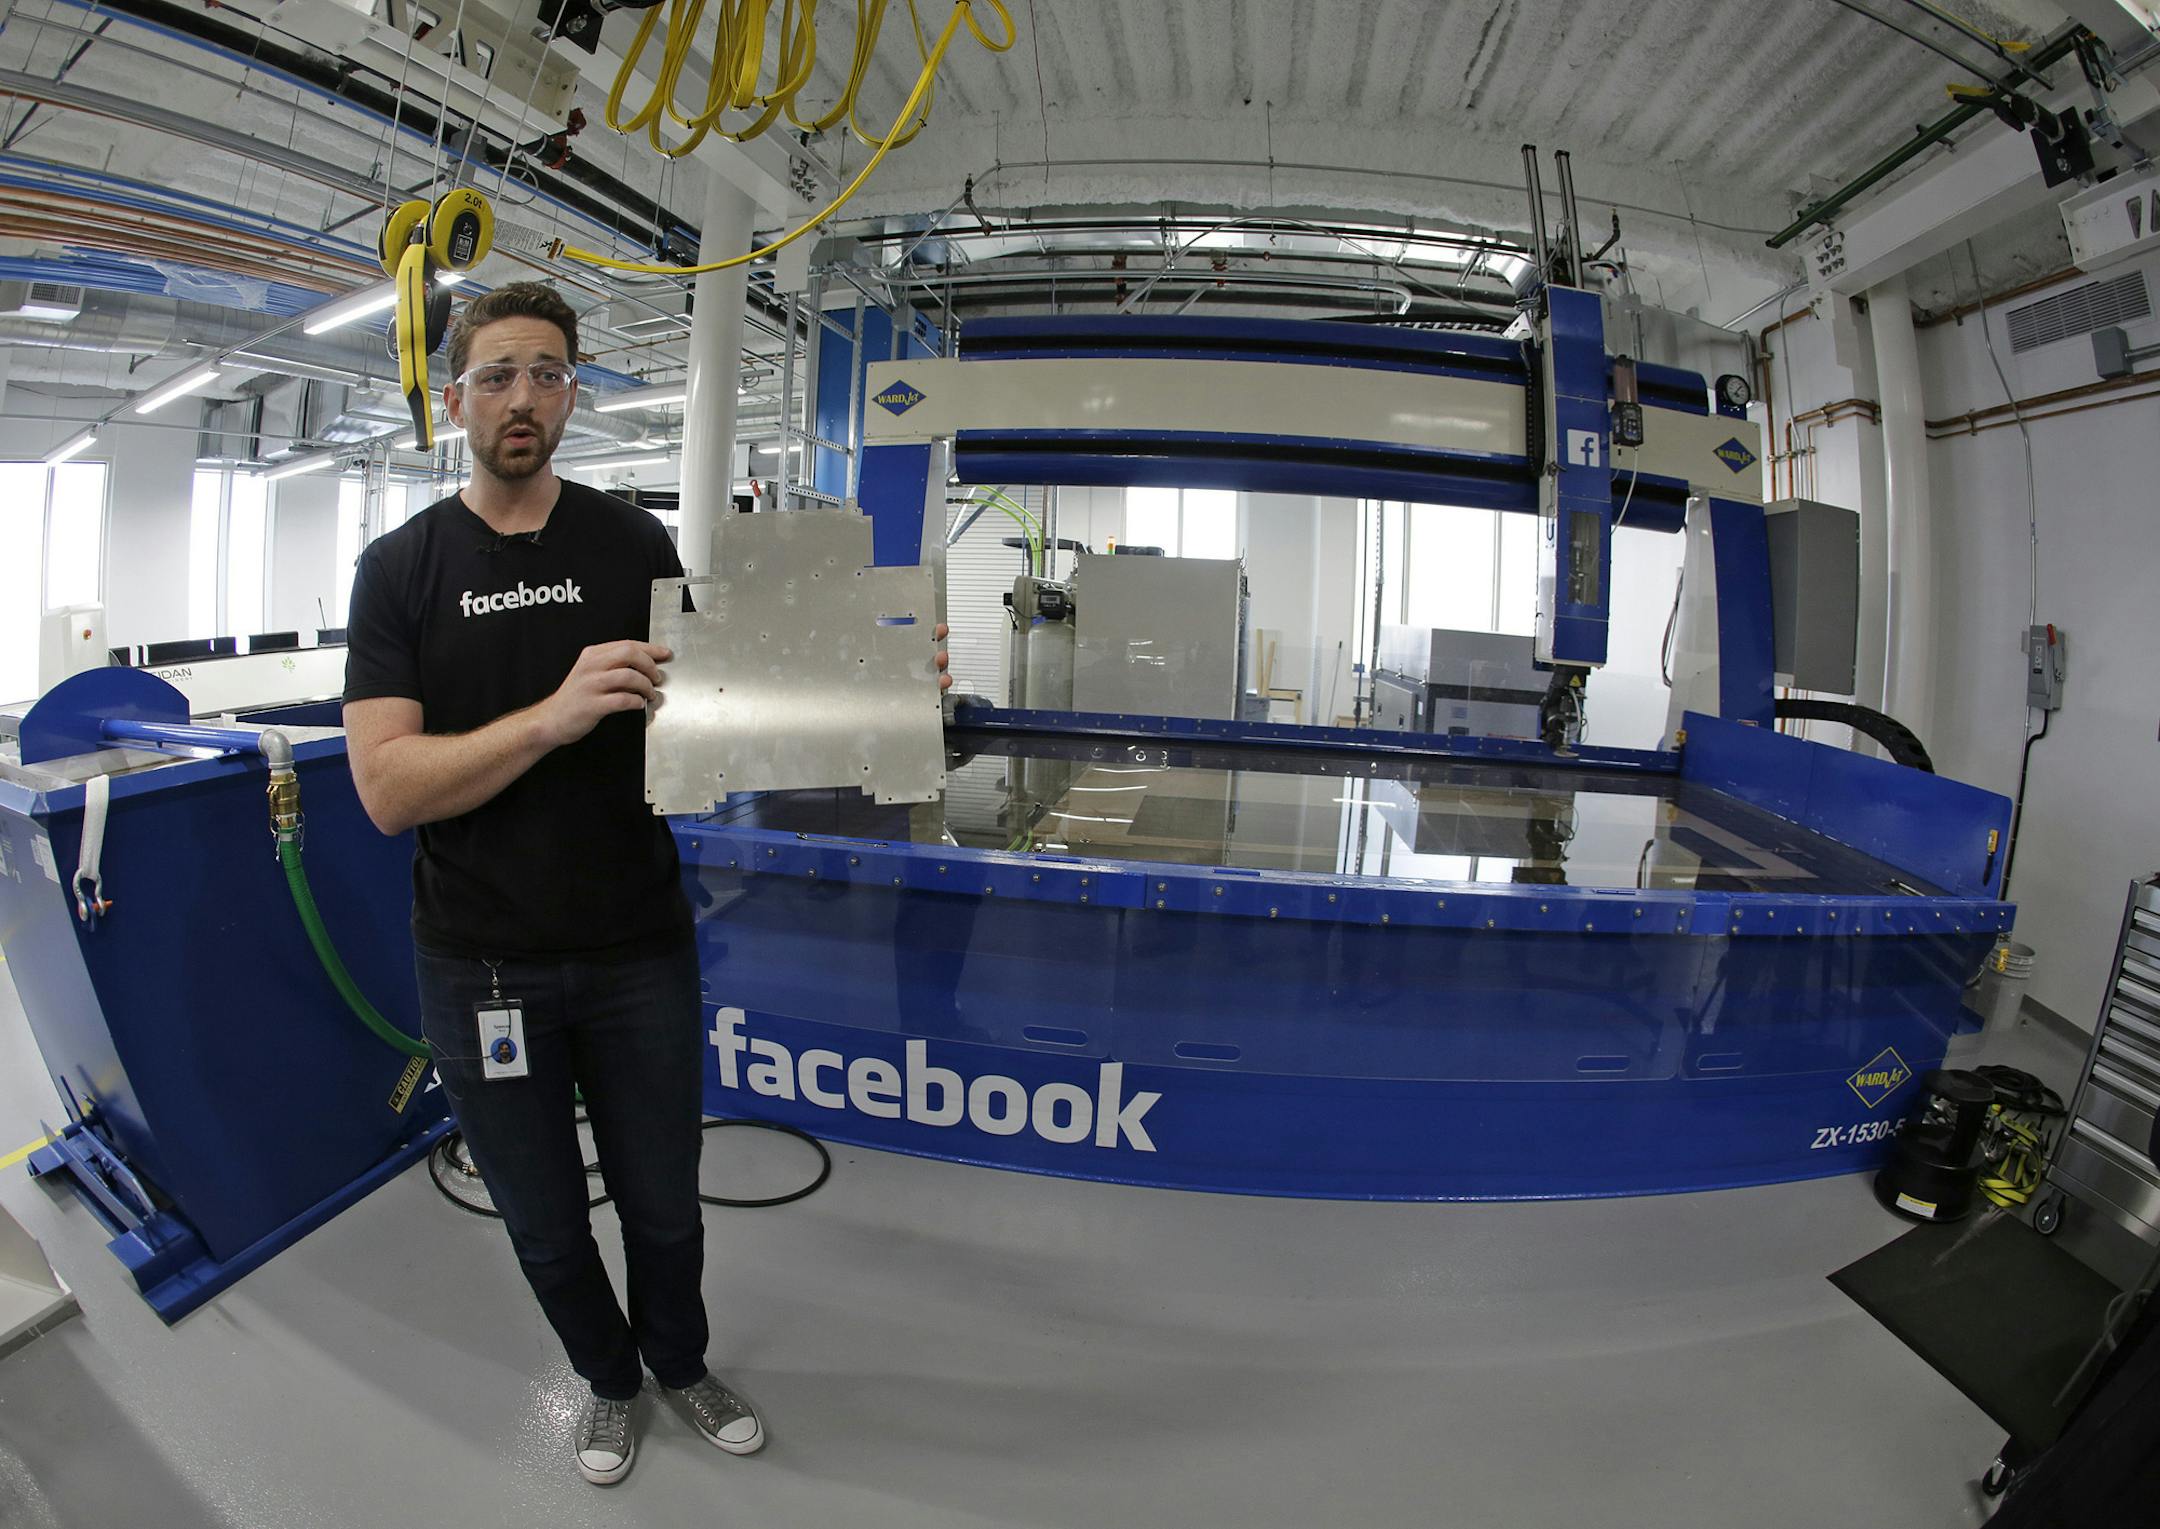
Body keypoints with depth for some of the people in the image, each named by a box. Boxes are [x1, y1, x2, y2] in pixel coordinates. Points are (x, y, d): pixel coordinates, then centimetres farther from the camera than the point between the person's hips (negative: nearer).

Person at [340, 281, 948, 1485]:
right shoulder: (402, 568, -4)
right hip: (481, 967, 0)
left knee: (664, 1209, 17)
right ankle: (611, 1377, 48)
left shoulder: (636, 544, -1)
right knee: (547, 1226, 19)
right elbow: (387, 787, -14)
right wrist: (556, 714, -29)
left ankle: (680, 1363, 47)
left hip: (639, 953, 1)